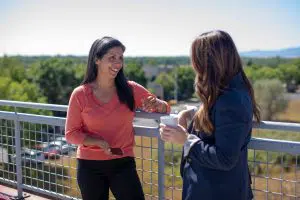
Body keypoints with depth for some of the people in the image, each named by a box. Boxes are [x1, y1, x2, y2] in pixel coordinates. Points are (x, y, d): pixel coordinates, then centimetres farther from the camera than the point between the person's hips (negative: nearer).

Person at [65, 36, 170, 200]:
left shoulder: (131, 89, -2)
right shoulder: (80, 94, -7)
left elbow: (165, 109, 6)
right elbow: (71, 134, -4)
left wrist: (156, 104, -18)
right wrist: (98, 141, -20)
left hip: (123, 164, 1)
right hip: (89, 167, 0)